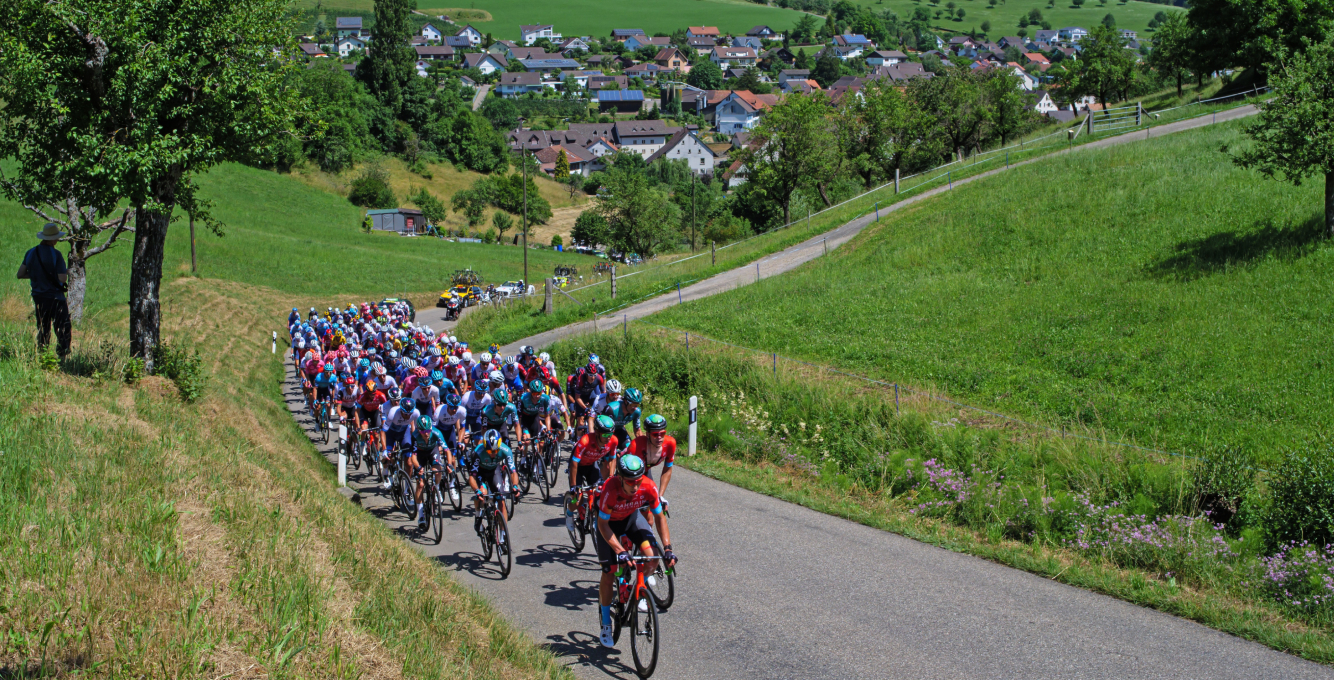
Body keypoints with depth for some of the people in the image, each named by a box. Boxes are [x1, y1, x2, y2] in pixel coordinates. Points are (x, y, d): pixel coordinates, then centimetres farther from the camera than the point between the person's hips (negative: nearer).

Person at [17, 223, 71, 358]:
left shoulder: (31, 253, 2)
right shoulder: (55, 254, -15)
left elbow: (20, 274, 4)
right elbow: (63, 279, -19)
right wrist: (66, 272, 3)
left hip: (38, 298, 6)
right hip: (55, 298, -6)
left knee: (42, 332, 15)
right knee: (63, 331, -1)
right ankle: (63, 356, -7)